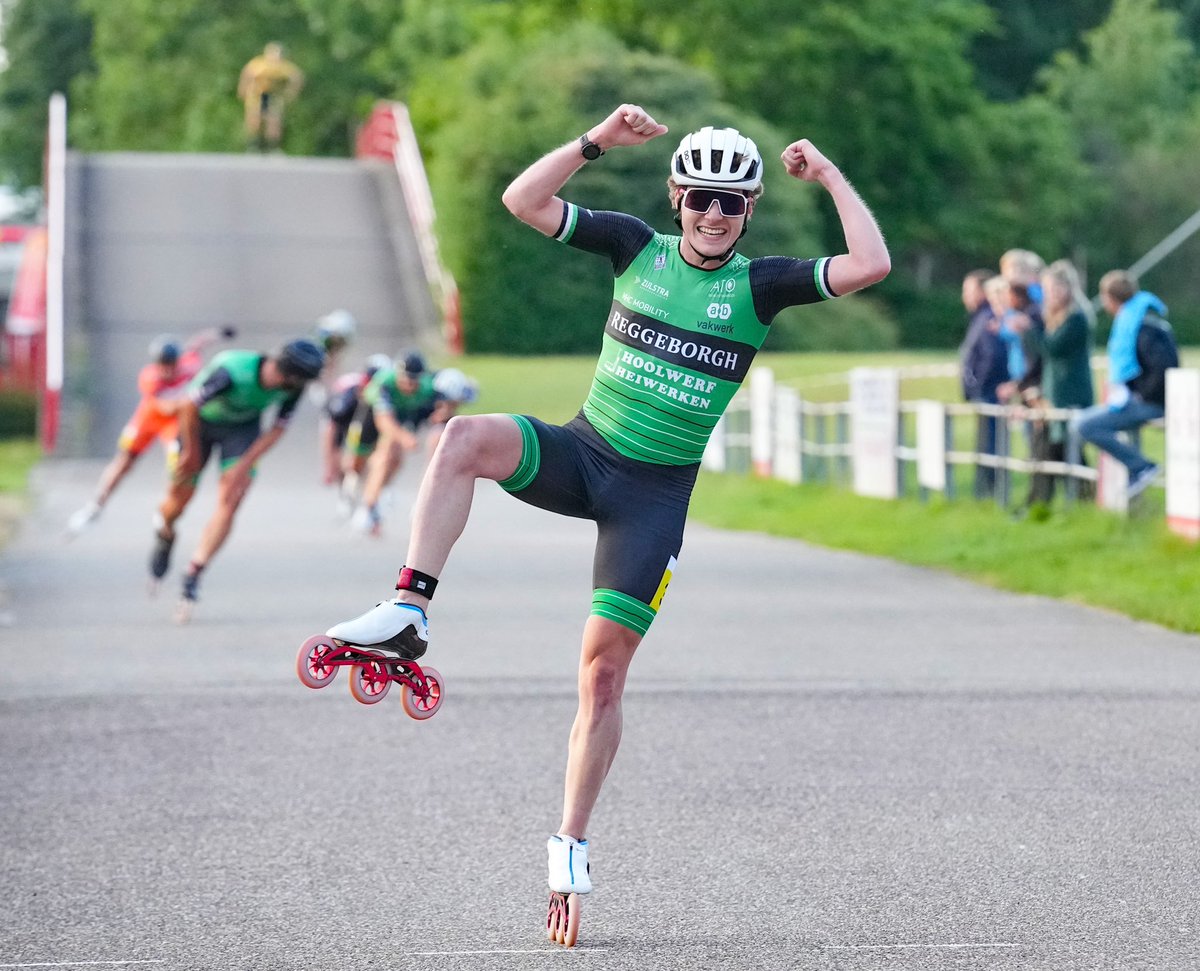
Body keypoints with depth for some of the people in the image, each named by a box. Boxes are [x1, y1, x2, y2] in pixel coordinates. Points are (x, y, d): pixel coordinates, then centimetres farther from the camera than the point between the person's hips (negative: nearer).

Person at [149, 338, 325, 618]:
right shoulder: (231, 371, -39)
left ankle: (193, 574, -11)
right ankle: (164, 535, 39)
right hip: (199, 420, -3)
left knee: (230, 501, -14)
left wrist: (244, 464, -16)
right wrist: (192, 452, -14)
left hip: (243, 427, 3)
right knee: (181, 494, 2)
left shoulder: (293, 386, -23)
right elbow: (189, 407, -26)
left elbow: (278, 428, -8)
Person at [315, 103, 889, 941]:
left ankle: (571, 844, 7)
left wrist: (831, 177, -9)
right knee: (466, 437, -30)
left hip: (659, 490, -2)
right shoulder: (637, 246, 4)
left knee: (605, 665, -6)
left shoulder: (760, 284, -1)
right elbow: (522, 201, -1)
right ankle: (408, 614, -33)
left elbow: (872, 265, -13)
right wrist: (597, 142, -11)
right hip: (581, 453, 2)